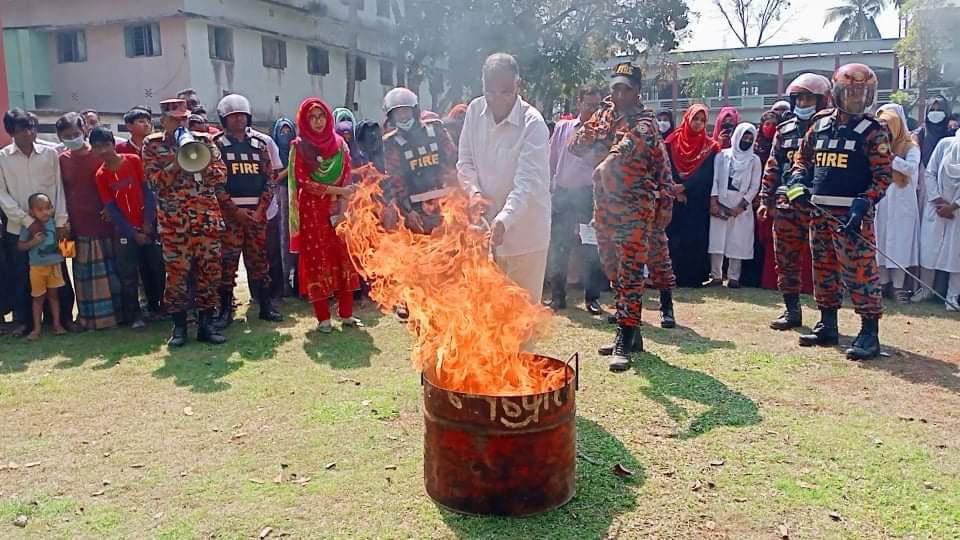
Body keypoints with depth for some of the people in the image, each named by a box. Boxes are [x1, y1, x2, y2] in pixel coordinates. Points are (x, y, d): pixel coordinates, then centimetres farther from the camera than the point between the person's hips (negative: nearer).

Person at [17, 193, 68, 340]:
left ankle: (57, 324, 20)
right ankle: (36, 328, 15)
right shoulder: (28, 227, -9)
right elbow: (20, 246, -5)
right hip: (37, 267, -2)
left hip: (54, 265, 2)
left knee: (53, 295, 12)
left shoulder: (54, 222, -1)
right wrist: (33, 242, -20)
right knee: (38, 297, 7)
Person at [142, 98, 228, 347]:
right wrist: (176, 163, -15)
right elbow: (154, 181, -3)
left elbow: (221, 175, 4)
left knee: (209, 270, 1)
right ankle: (179, 326, 11)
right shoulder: (152, 144, 8)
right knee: (176, 272, -1)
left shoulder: (203, 141, 10)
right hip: (173, 219, -1)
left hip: (207, 215, 2)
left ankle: (206, 324, 11)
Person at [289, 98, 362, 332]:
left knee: (344, 259, 2)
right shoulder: (300, 146, -1)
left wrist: (340, 209, -9)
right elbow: (304, 181, -9)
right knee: (317, 262, -1)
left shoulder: (339, 144, 8)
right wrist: (338, 191, -13)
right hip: (312, 211, -3)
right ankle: (323, 318, 5)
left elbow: (347, 178, 4)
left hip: (339, 210, 3)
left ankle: (346, 313, 11)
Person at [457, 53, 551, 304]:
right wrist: (474, 191, -11)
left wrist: (504, 220, -38)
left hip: (525, 228, -5)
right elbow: (466, 161, 8)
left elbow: (528, 181, -26)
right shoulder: (475, 110, -2)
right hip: (486, 224, 5)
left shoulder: (532, 123, -18)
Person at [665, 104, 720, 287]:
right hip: (674, 200, 0)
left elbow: (706, 175, -5)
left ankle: (695, 277, 5)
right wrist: (675, 190, -14)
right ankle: (673, 277, 3)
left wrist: (684, 187, -16)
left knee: (696, 239, -1)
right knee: (674, 238, -3)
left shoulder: (710, 147, 5)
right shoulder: (672, 142, 6)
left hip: (698, 202, 0)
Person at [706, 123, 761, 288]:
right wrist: (713, 202, -9)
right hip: (720, 205, 0)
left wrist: (741, 206, -7)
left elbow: (755, 186, 3)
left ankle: (733, 277, 4)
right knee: (716, 241, -3)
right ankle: (716, 276, 4)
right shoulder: (722, 155, 7)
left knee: (737, 242, -2)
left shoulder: (754, 160, 7)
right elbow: (715, 179, 2)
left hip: (741, 207, 0)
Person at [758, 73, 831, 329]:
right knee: (786, 260, 8)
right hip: (786, 205, 4)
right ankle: (792, 310, 20)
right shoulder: (784, 130, 13)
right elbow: (772, 168, 14)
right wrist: (765, 200, 8)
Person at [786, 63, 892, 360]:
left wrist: (864, 203, -20)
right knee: (823, 270, 13)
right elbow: (802, 158, 21)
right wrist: (798, 183, 1)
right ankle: (827, 325, 25)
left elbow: (883, 174, -7)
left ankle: (870, 332, -5)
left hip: (852, 213, -6)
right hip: (820, 211, 6)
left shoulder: (873, 131, -2)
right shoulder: (820, 125, 12)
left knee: (860, 271, -11)